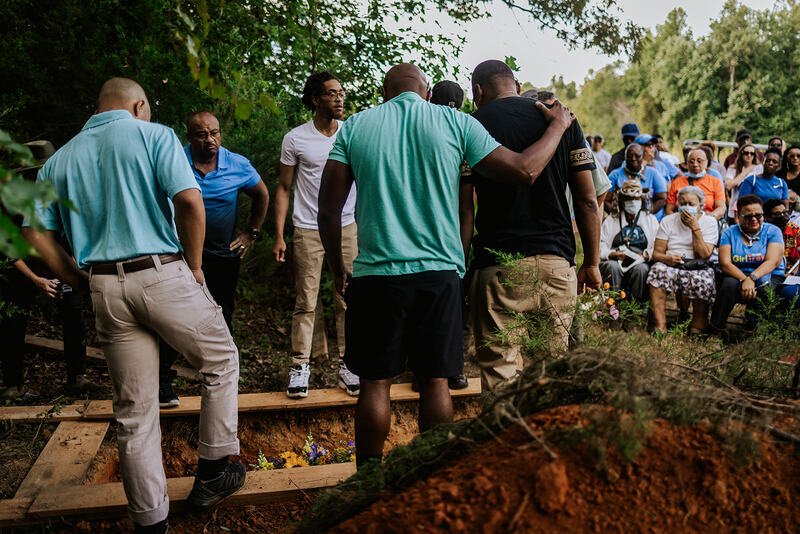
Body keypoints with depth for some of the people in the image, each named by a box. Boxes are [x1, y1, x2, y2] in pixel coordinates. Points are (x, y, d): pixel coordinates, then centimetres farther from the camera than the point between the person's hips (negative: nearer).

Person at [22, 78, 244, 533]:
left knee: (134, 410, 11)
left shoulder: (59, 160, 16)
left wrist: (82, 281, 13)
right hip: (163, 274, -5)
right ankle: (213, 470, 21)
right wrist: (193, 265, -3)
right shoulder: (154, 135, 1)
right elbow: (190, 201, -14)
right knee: (221, 362, 17)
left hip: (105, 288, 5)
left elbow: (34, 231, 10)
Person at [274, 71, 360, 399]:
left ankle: (346, 365, 12)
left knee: (347, 300, 3)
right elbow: (283, 188, 6)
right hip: (308, 230, -2)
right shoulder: (295, 139, 1)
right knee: (306, 302, -1)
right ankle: (300, 366, 10)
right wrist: (279, 236, -1)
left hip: (347, 227, 2)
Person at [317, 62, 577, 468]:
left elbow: (328, 210, 2)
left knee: (375, 383, 9)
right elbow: (525, 171, 3)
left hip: (375, 274, 0)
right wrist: (558, 125, 20)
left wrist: (338, 270, 14)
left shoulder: (354, 126, 6)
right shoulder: (455, 122, 4)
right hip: (439, 271, 0)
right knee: (435, 381, 10)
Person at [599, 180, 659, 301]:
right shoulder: (610, 220, 19)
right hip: (615, 261, 0)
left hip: (639, 262, 0)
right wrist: (613, 254, -13)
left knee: (641, 268, -34)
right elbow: (601, 247, 7)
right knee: (612, 266, -34)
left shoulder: (651, 220, 22)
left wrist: (648, 255, -11)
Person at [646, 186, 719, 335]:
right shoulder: (667, 221, 10)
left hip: (698, 268, -1)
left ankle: (697, 329, -20)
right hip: (671, 266, 1)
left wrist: (695, 227, -11)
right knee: (658, 269, -33)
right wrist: (667, 258, -20)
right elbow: (656, 253, 3)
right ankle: (660, 326, -34)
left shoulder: (709, 222, 6)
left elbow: (704, 255, -8)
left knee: (703, 279, -35)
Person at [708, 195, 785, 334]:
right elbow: (725, 264, -8)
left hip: (768, 276, 0)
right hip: (737, 275, 0)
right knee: (729, 284, -32)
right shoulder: (729, 233, 5)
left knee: (764, 288, -34)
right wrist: (744, 280, -27)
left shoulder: (773, 231, 3)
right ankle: (713, 332, -30)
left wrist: (752, 278, -31)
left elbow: (773, 261, -12)